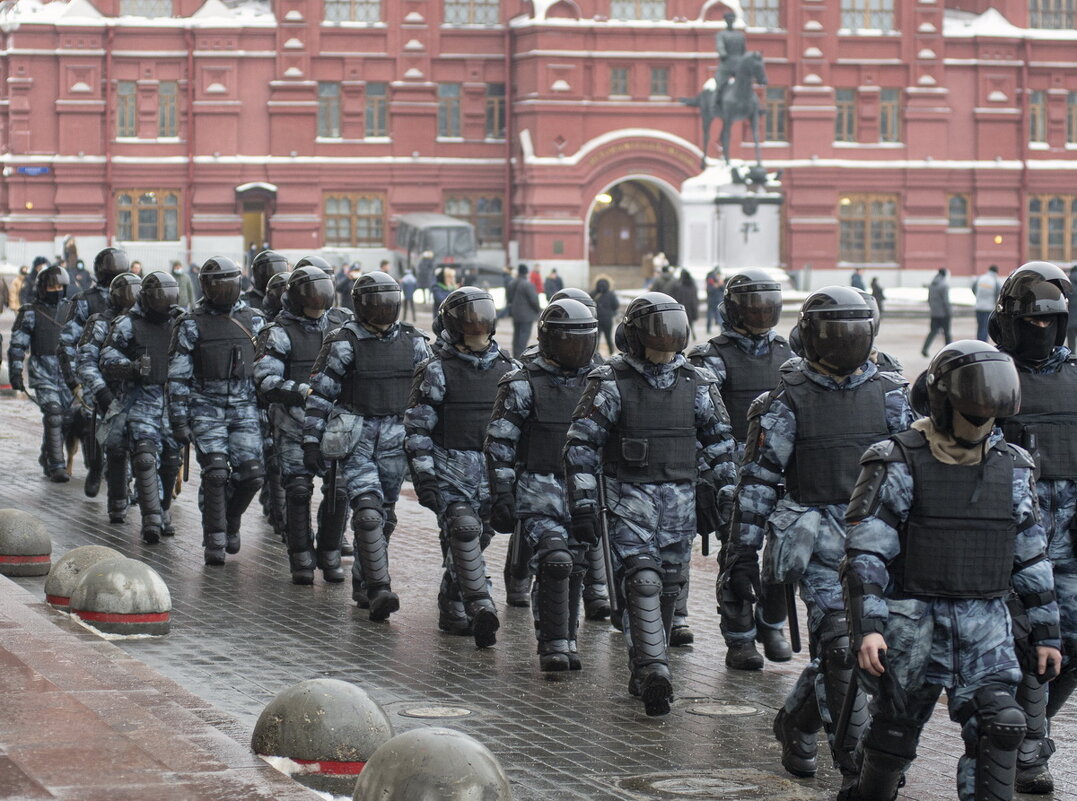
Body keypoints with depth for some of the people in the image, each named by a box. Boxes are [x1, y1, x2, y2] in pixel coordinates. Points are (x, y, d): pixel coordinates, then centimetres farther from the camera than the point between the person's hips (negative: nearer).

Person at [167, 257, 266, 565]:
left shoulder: (253, 320, 8)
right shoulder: (191, 325, -1)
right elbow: (178, 377, -1)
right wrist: (179, 420, -6)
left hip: (245, 409, 3)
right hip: (206, 409, -3)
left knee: (252, 473, -5)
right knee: (215, 473, -11)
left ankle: (230, 519, 23)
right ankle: (214, 541, 0)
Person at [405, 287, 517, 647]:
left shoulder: (508, 368, 9)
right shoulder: (437, 370, -4)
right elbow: (417, 428, -5)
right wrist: (423, 476, -12)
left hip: (494, 469, 4)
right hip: (451, 466, -4)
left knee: (477, 539, 8)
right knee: (464, 530, -20)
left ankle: (453, 610, 22)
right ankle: (480, 607, -26)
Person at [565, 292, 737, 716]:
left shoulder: (695, 383, 5)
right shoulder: (610, 382, -6)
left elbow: (719, 441, 14)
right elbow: (581, 445, -7)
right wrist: (583, 505, -12)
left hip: (680, 497, 4)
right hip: (629, 495, -4)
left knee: (668, 588, 8)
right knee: (642, 582, -15)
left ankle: (644, 673, 20)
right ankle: (653, 673, -24)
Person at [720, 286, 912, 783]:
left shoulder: (888, 395, 6)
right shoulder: (787, 401, -4)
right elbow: (756, 480, -3)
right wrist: (741, 553, -6)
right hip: (818, 537, -4)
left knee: (836, 650, 9)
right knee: (841, 647, -11)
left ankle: (796, 722, 32)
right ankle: (855, 757, -6)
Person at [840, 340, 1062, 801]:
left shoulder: (1012, 469, 7)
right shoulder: (897, 466, -7)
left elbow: (1031, 558, 15)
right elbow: (865, 555, -11)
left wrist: (1046, 631, 14)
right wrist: (867, 627, -21)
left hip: (986, 628, 3)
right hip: (913, 624, -3)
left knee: (999, 726, -12)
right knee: (895, 732, 8)